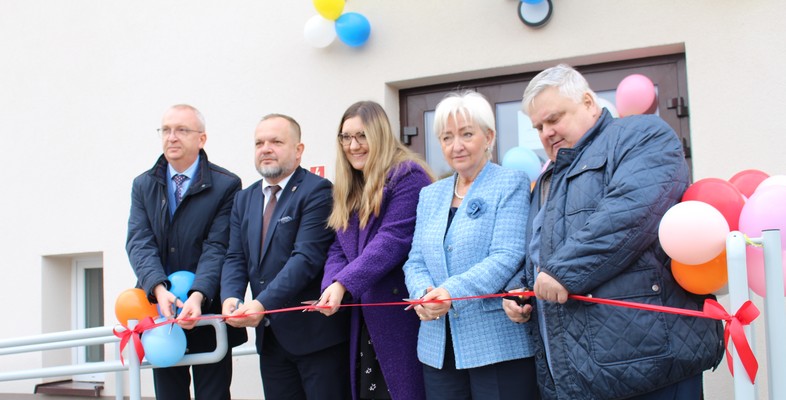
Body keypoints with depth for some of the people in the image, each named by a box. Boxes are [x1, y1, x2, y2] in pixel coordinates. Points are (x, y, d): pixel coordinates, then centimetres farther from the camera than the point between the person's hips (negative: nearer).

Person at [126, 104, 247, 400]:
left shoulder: (226, 185, -6)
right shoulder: (143, 185, 7)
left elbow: (217, 248, -13)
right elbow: (140, 243, -6)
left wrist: (198, 296, -29)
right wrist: (159, 289, -23)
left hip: (207, 314, -3)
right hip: (161, 312, 4)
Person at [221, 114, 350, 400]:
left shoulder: (317, 191, -11)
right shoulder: (245, 199, 13)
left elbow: (306, 257, -20)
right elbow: (235, 258, 8)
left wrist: (263, 304, -27)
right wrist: (231, 297, -12)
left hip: (316, 332, -6)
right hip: (270, 336, 7)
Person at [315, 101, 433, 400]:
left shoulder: (408, 176, -9)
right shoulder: (349, 189, 16)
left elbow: (393, 240, -19)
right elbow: (339, 249, 10)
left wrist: (344, 283, -24)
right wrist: (331, 287, -10)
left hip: (403, 314, -7)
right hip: (366, 318, 7)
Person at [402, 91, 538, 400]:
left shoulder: (511, 184, -2)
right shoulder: (430, 195, 16)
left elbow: (507, 257, -13)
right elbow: (415, 261, 12)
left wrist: (452, 293, -25)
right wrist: (423, 293, -10)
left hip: (497, 345, -5)